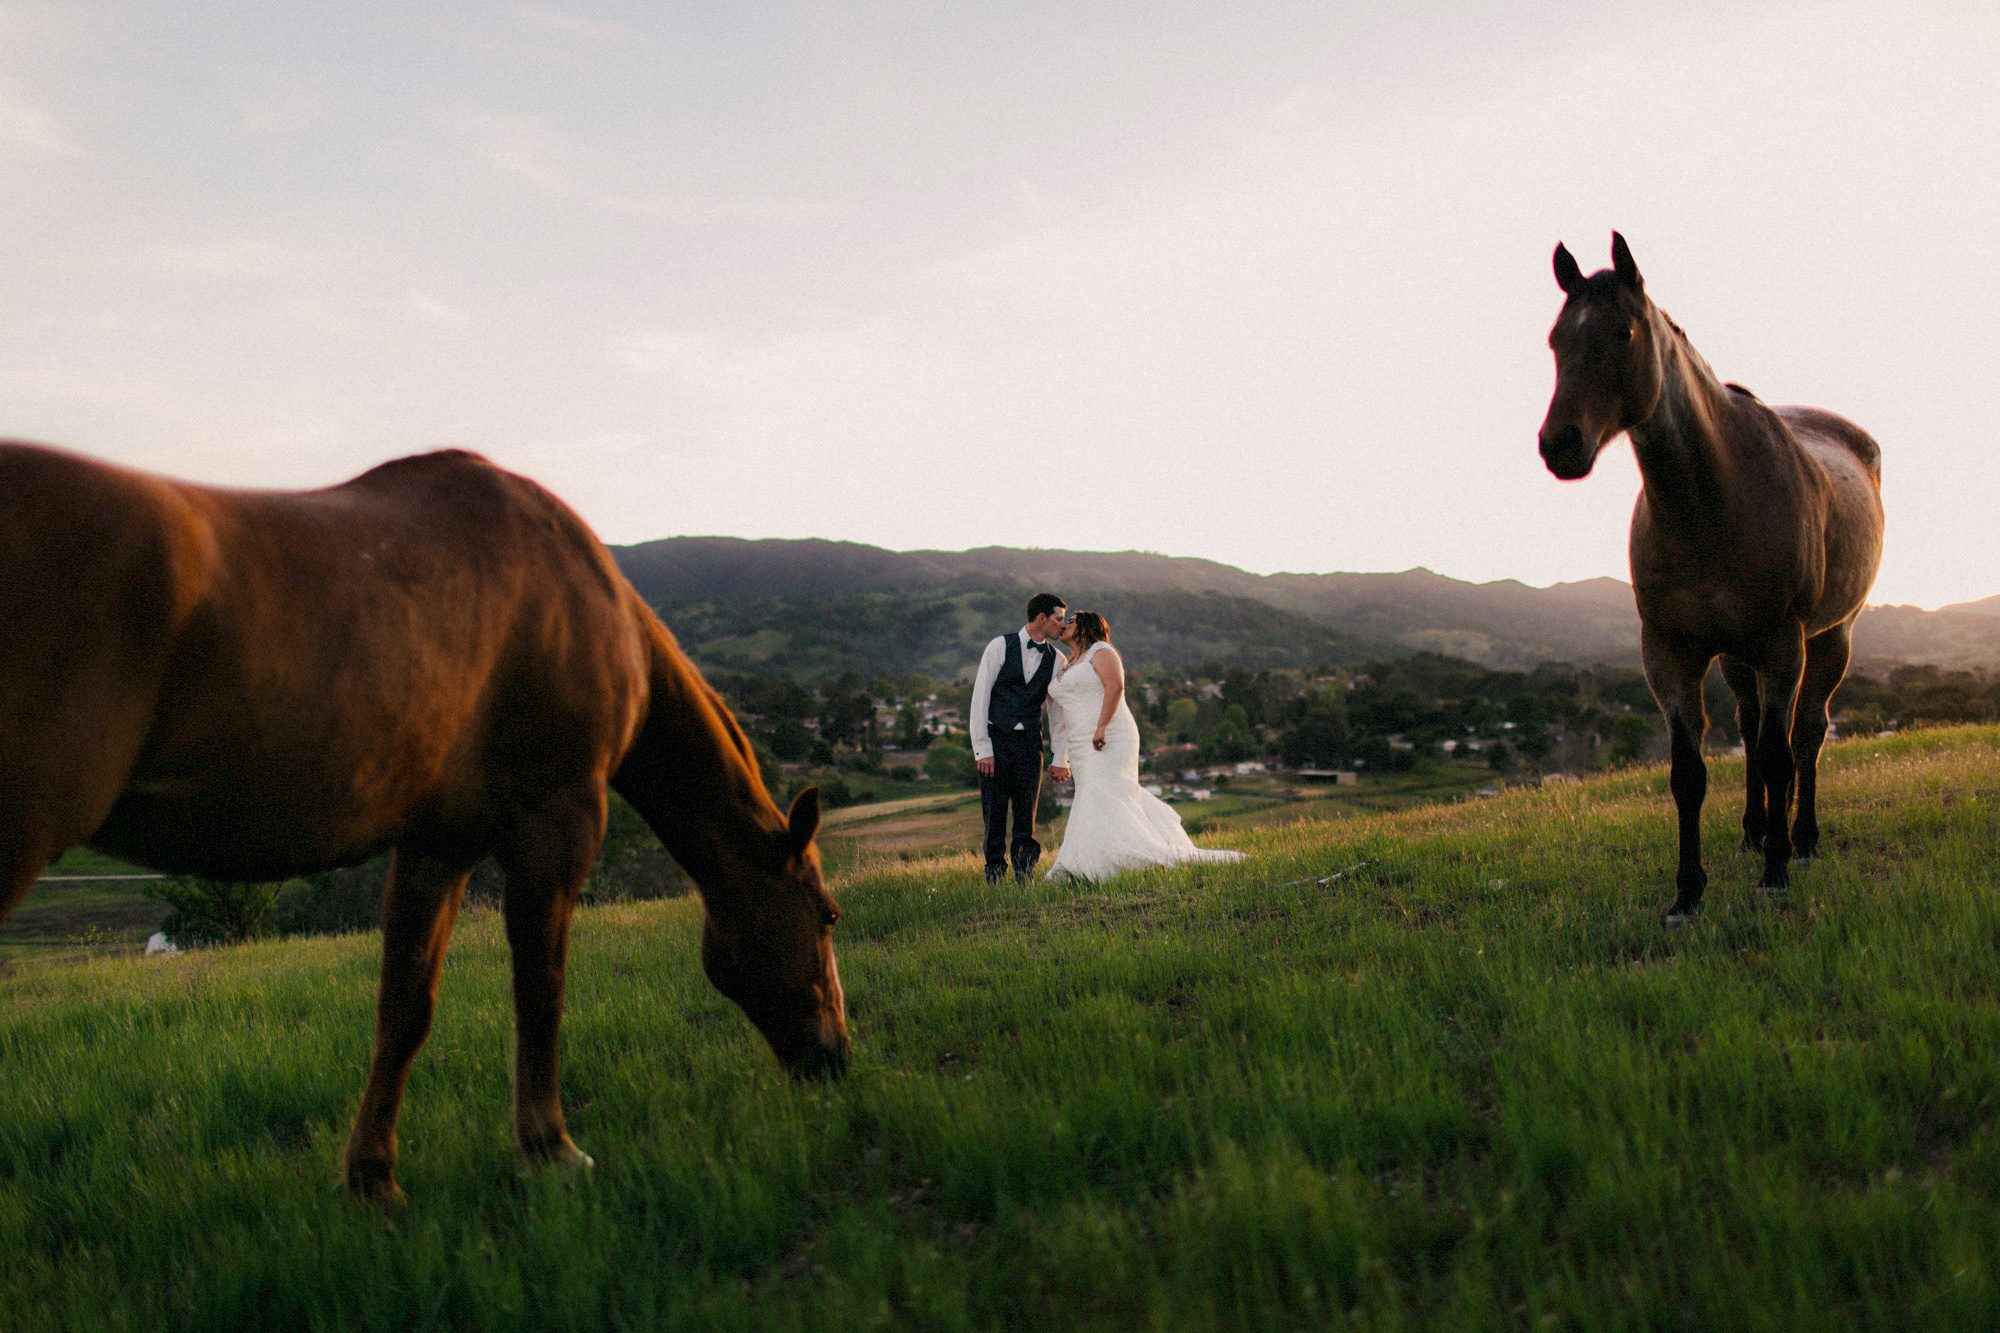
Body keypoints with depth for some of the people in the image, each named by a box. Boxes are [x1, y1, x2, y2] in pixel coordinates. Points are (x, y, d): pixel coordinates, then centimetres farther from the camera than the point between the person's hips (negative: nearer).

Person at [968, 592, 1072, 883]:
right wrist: (982, 749, -11)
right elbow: (980, 696, -5)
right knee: (994, 812, 0)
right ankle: (994, 873, 12)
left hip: (1029, 742, 2)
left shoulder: (1056, 659, 7)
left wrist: (1061, 759, 5)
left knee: (1026, 815, 1)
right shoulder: (1000, 647, -3)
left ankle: (1024, 877, 8)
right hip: (994, 739, -2)